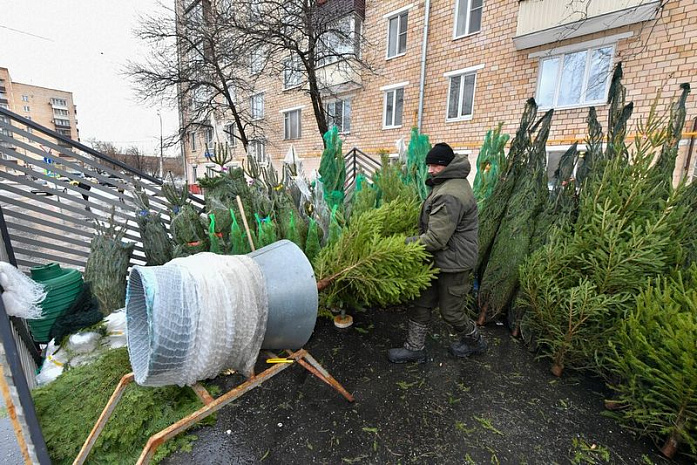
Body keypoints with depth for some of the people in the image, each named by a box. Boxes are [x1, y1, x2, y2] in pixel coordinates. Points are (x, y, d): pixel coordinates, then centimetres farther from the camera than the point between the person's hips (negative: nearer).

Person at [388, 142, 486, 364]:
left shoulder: (450, 196, -27)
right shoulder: (450, 183, 9)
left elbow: (436, 239, -29)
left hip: (454, 262, -10)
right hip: (440, 260, 10)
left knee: (451, 311, 10)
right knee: (420, 303, 13)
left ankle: (475, 341, 39)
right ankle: (415, 348, 26)